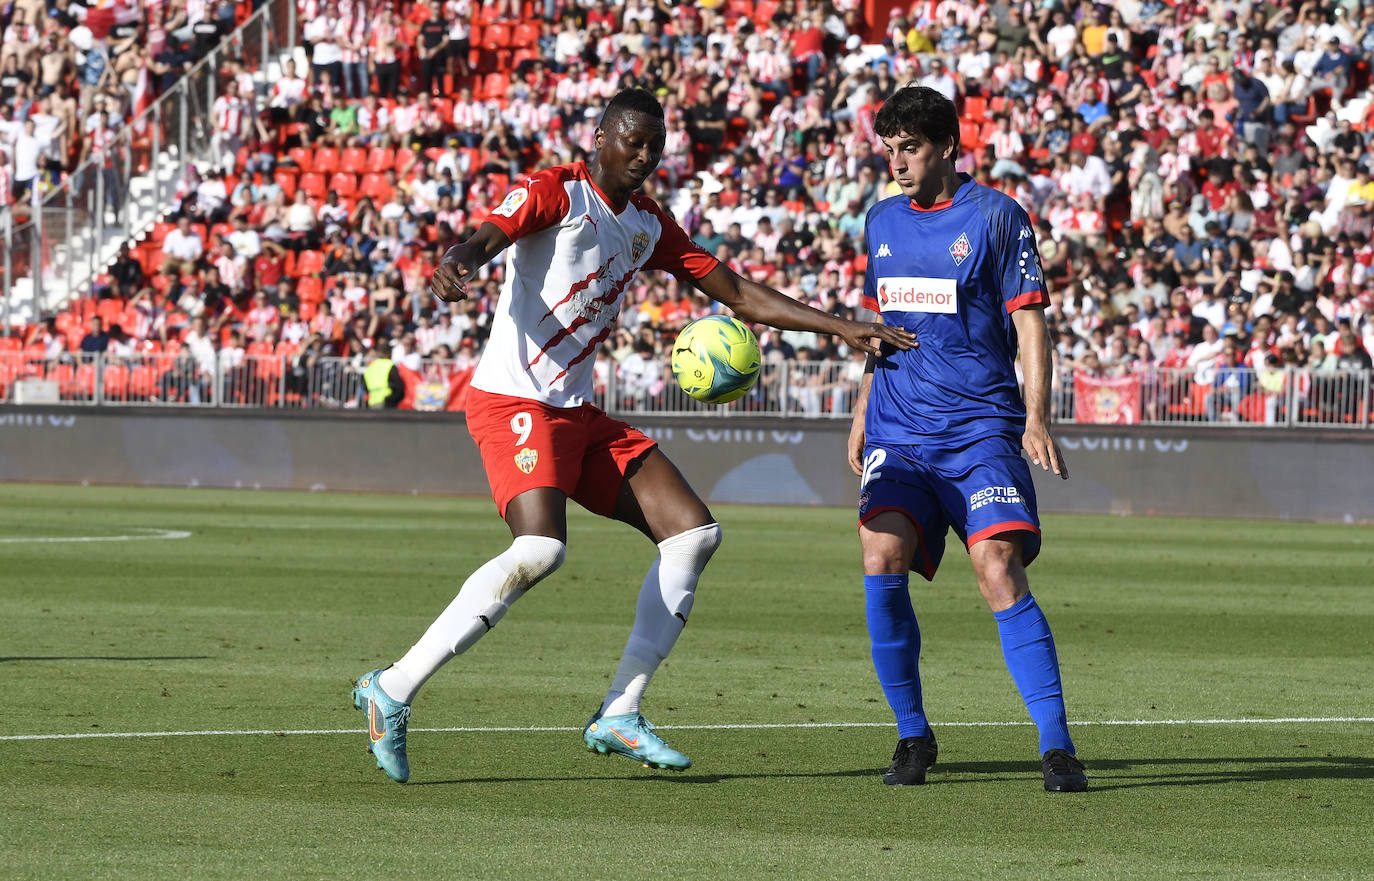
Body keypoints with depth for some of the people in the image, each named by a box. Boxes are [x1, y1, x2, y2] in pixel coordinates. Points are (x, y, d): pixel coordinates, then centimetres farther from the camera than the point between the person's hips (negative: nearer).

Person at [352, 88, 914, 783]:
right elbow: (490, 235, -25)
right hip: (513, 403, -9)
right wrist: (456, 263, -50)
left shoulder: (650, 224, 17)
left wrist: (844, 330, 18)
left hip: (579, 413, 9)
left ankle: (618, 716, 3)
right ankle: (392, 692, -22)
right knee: (540, 548, -30)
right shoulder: (554, 191, -6)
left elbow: (736, 293, 22)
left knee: (695, 532, 2)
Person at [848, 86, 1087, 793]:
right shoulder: (883, 222, 14)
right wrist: (862, 416, 22)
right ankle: (913, 735, 0)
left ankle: (1057, 746, -14)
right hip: (898, 433, 4)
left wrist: (1036, 417, -14)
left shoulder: (994, 216, -1)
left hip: (980, 428, -4)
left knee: (999, 568, -18)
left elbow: (1030, 321, -3)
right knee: (882, 560, -16)